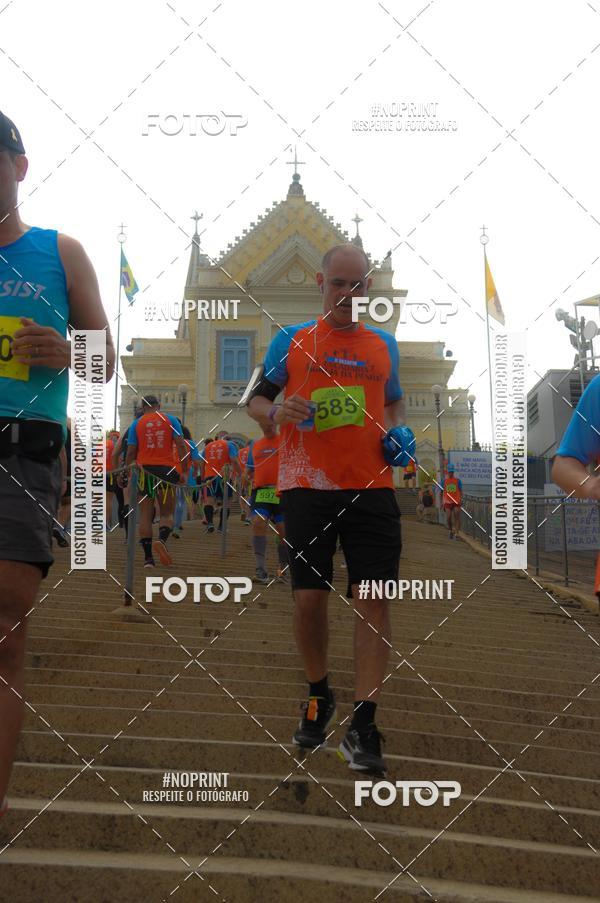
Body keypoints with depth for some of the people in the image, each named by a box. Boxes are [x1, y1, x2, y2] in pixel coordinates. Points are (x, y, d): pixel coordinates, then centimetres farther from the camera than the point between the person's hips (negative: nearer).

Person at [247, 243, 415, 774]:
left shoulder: (384, 344, 14)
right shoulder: (291, 340, 7)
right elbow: (256, 399, 11)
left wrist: (397, 432, 5)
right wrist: (276, 413, -12)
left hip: (371, 489, 1)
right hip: (308, 487, -1)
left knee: (374, 600, -7)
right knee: (309, 596, 1)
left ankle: (363, 726, -3)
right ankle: (319, 696, 27)